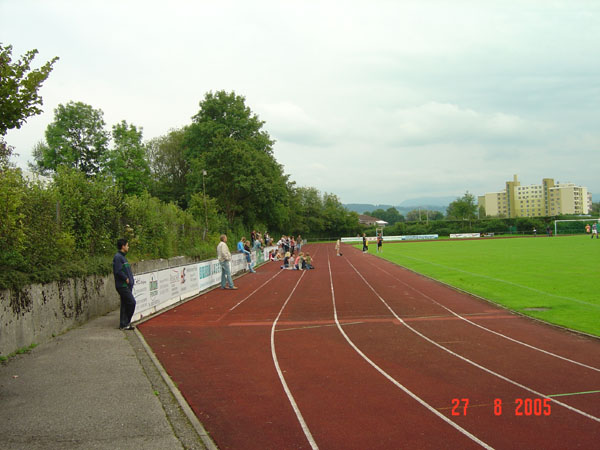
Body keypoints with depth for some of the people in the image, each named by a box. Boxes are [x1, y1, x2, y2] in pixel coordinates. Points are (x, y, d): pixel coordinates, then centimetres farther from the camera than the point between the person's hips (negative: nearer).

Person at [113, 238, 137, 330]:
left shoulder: (122, 256, 18)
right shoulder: (118, 257, -13)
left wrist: (130, 279, 9)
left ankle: (123, 324, 14)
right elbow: (118, 271, -21)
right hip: (122, 285, -10)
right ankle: (125, 323, -2)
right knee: (131, 302, -10)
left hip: (126, 285, 10)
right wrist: (126, 279, -13)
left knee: (125, 304, 10)